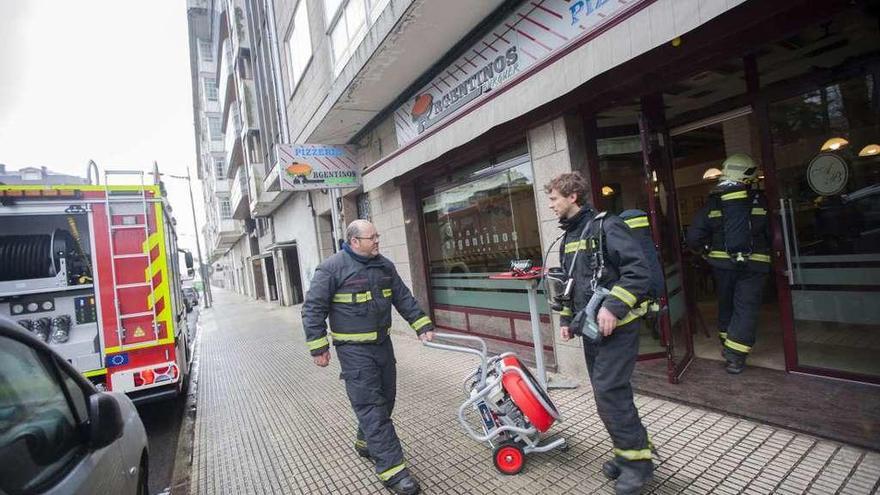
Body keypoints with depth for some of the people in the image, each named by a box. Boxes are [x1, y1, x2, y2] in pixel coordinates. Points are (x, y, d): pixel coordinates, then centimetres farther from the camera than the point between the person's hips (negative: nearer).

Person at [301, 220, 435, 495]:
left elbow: (403, 298, 12)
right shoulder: (333, 268, -13)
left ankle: (366, 442, 41)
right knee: (370, 405, -5)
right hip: (354, 349, -7)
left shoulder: (385, 265, 6)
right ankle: (391, 468, 3)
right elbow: (313, 308, -10)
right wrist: (318, 347, -11)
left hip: (382, 343, 7)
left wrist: (422, 325, 6)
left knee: (385, 398, 17)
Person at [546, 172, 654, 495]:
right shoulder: (568, 237, 14)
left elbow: (638, 270, -20)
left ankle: (637, 460, 11)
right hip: (591, 327, 8)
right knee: (610, 392, 13)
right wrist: (566, 319, 17)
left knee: (608, 392, -8)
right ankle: (629, 452, 29)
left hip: (617, 325, -8)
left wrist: (614, 307, -25)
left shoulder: (605, 226, -12)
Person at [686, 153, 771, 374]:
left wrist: (706, 253, 12)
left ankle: (726, 345, 30)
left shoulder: (712, 203, -2)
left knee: (726, 304, 18)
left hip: (722, 263, 2)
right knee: (746, 308, 2)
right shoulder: (760, 201, -4)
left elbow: (694, 238, -5)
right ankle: (735, 356, 0)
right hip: (753, 264, -2)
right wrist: (769, 252, 16)